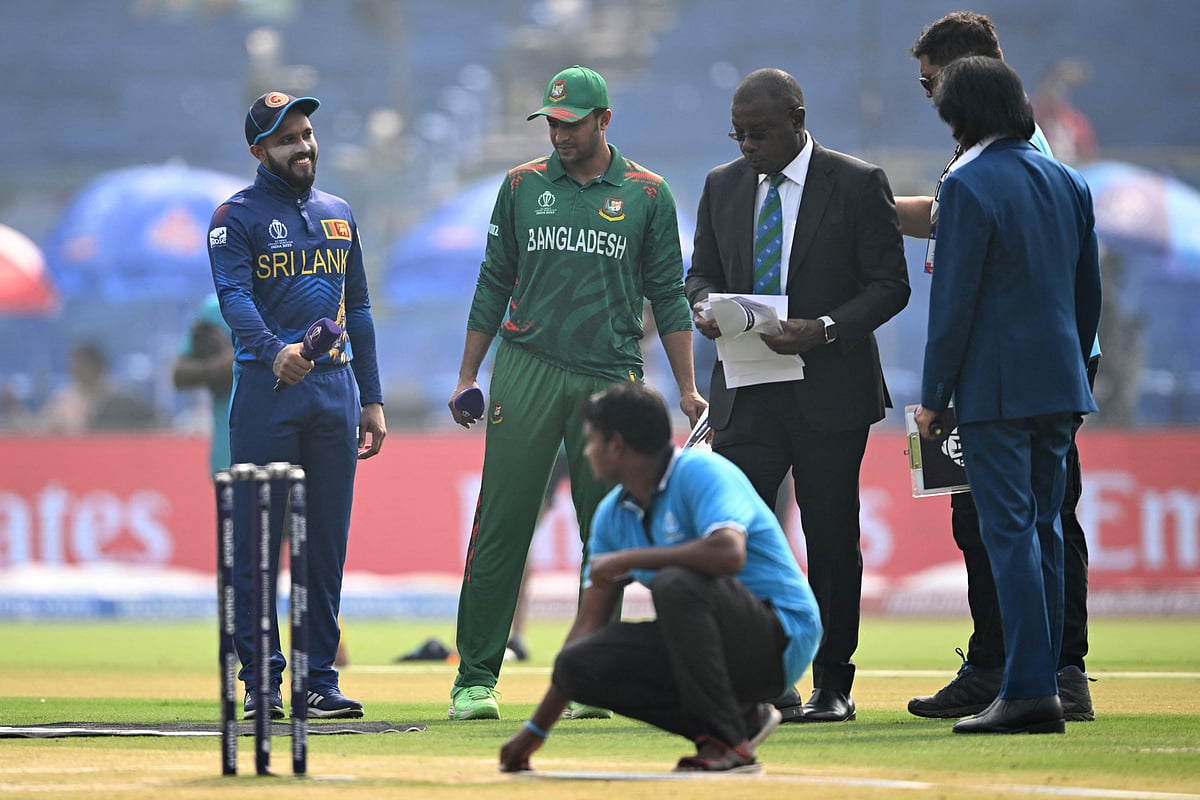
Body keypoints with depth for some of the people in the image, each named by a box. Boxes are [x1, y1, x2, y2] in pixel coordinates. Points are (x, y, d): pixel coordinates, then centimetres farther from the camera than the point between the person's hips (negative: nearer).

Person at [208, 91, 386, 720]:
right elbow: (233, 295, -15)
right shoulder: (237, 216, 0)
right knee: (257, 539, -5)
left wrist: (371, 399, 15)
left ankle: (320, 681, 9)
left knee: (328, 541, 5)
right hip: (266, 386, -5)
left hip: (336, 385, 5)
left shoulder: (338, 215, 18)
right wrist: (274, 350, -34)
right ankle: (261, 679, 0)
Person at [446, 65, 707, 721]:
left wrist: (687, 388, 2)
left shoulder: (647, 195, 7)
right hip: (526, 371, 0)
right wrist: (467, 377, 8)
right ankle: (475, 679, -3)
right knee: (500, 525, -5)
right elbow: (494, 285, 13)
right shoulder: (523, 186, 10)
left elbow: (667, 296, 8)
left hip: (611, 381, 0)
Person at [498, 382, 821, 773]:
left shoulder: (700, 473, -15)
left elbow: (729, 553, -36)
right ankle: (740, 715, -1)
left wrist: (625, 560, -25)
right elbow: (589, 623, 12)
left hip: (782, 639, -8)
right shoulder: (612, 514, 9)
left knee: (675, 583, -34)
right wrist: (536, 729, 9)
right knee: (577, 664, -8)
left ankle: (727, 740, -21)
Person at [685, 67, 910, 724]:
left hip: (830, 391, -3)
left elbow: (889, 285, -6)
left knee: (831, 542, 3)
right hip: (746, 392, 3)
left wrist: (826, 329, -21)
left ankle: (832, 687, 14)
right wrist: (704, 304, -6)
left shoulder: (858, 183, -4)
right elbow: (703, 270, 18)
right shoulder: (723, 186, 10)